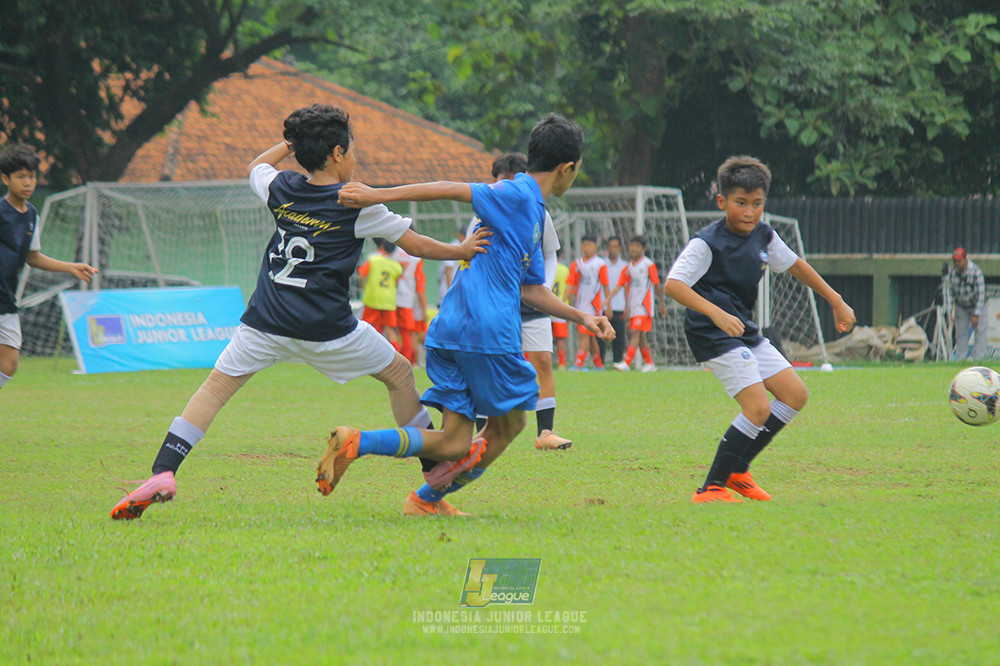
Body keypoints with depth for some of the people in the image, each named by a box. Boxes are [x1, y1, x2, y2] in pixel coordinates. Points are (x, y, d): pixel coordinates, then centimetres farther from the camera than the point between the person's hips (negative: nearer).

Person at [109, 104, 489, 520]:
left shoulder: (281, 189, 6)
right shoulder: (358, 205, -4)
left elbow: (256, 167, 31)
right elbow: (415, 244, 4)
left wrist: (292, 143, 40)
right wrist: (461, 251, 19)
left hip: (266, 322, 3)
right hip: (325, 328, -3)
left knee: (216, 388, 8)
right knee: (399, 373, 16)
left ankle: (162, 473, -11)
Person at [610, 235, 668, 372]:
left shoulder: (648, 264, -5)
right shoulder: (628, 267, 12)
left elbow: (657, 285, -2)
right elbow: (619, 285, 10)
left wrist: (662, 304, 0)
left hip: (644, 304, -6)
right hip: (632, 306, 6)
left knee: (636, 332, -15)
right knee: (640, 335, 9)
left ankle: (627, 363, -22)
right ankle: (649, 363, 19)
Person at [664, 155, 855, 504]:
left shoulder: (764, 236, 5)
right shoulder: (707, 243, -17)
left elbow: (795, 265, 22)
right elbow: (673, 284, -27)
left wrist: (837, 302, 23)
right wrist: (716, 313, -39)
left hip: (746, 331, 9)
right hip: (713, 335, -9)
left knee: (795, 395, 7)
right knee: (759, 409, -18)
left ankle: (737, 471, 15)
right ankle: (711, 488, -11)